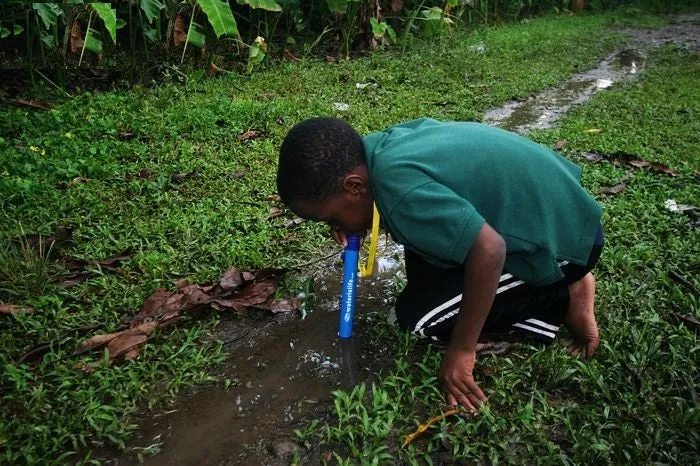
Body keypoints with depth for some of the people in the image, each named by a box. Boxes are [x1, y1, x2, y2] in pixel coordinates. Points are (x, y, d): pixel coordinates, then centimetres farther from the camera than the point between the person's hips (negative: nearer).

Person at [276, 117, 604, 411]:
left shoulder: (399, 187, -31)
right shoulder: (381, 144, -5)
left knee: (420, 314, -10)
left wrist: (461, 351, -22)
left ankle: (564, 297, 0)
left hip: (562, 238, -9)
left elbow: (489, 250, -35)